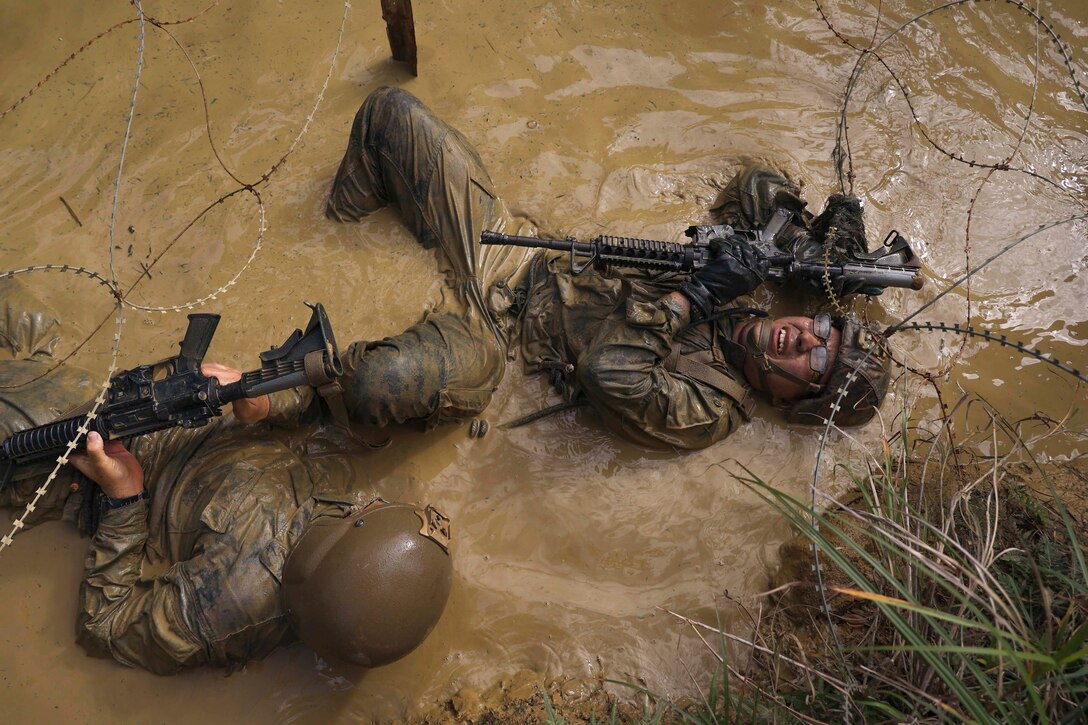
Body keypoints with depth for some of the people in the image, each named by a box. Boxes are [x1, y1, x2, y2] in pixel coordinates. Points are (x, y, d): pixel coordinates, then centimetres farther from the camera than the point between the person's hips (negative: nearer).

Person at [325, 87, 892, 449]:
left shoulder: (711, 409, -20)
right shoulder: (732, 296, -1)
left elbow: (610, 373, -38)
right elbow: (753, 185, 13)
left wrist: (697, 294, -32)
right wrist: (809, 235, -5)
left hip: (491, 324, -6)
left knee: (378, 389, -39)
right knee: (391, 109, 0)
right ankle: (333, 236, 22)